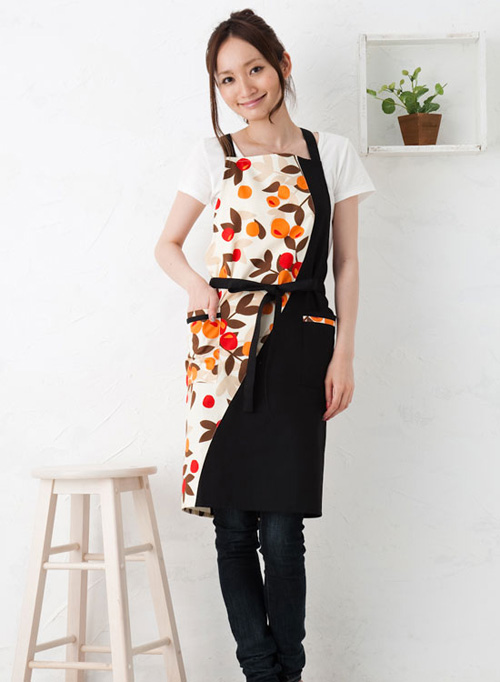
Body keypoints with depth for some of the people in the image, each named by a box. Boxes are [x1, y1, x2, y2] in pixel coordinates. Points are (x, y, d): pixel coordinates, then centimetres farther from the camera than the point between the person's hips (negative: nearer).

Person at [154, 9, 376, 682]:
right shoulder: (212, 154, 8)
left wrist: (343, 354, 2)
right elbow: (167, 244, 16)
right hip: (223, 345, 1)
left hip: (298, 347, -1)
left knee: (282, 530, -6)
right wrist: (196, 286, -5)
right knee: (232, 525, 0)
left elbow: (346, 264, 9)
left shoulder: (332, 153, 7)